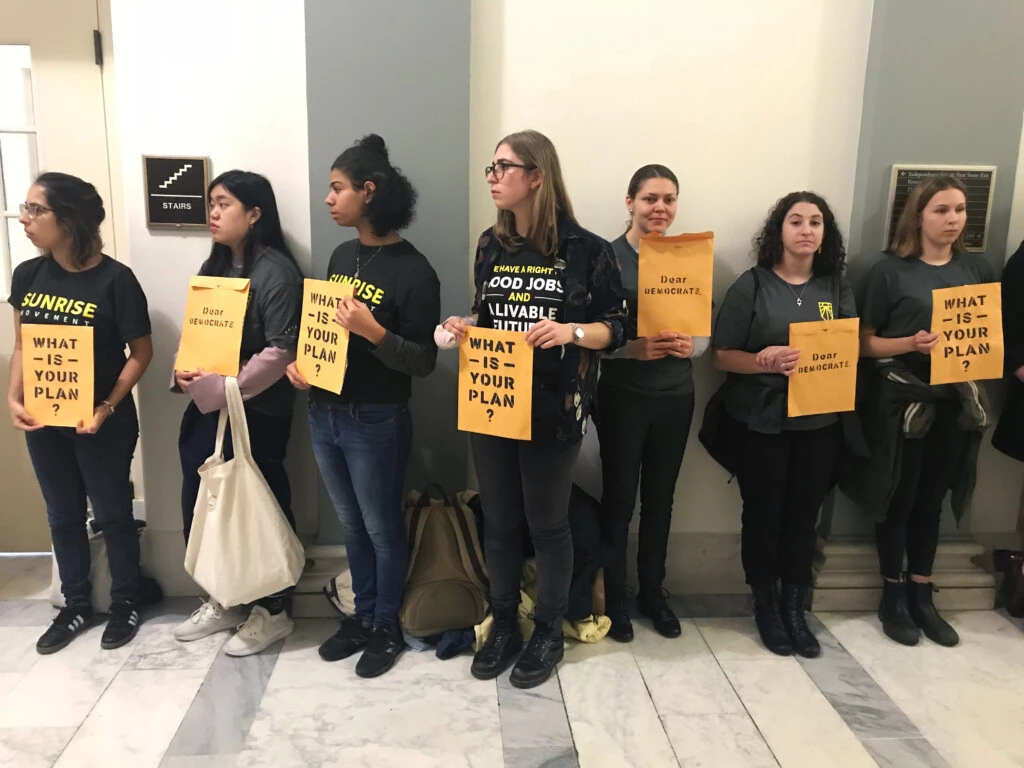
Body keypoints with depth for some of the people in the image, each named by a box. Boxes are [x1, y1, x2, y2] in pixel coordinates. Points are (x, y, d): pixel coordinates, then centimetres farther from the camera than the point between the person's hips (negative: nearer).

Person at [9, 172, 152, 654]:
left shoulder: (115, 280, -16)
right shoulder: (27, 276, 1)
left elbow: (141, 353, -12)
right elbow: (22, 346, 9)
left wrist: (106, 408, -20)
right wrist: (13, 399, -5)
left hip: (101, 423, -5)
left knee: (112, 514, 10)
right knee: (62, 516, 17)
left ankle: (126, 605, 28)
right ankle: (76, 605, 34)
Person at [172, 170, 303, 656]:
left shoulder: (275, 271, -14)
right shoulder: (214, 265, 13)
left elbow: (281, 352, -21)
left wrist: (224, 387, -21)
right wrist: (185, 371, -2)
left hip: (257, 413, -8)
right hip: (205, 409, 8)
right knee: (200, 507, 13)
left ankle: (273, 612, 23)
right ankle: (220, 601, 33)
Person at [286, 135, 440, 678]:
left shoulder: (412, 270, -15)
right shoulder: (342, 255, 7)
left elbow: (423, 362, -15)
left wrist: (373, 331, -29)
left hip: (375, 422, -7)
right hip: (322, 413, 7)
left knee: (382, 527, 11)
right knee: (351, 524, 19)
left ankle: (388, 628, 30)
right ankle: (362, 616, 37)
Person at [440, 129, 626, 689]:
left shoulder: (585, 249, -8)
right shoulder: (490, 245, 7)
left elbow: (616, 327, -5)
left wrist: (571, 332, -23)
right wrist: (464, 326, -4)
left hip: (553, 409, -4)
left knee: (547, 522, 9)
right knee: (499, 519, 13)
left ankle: (548, 634, 28)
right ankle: (503, 626, 31)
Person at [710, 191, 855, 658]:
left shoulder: (836, 287, 6)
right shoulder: (751, 285, -5)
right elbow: (721, 356, -6)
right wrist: (766, 362, -22)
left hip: (820, 421, 3)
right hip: (760, 421, -3)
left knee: (803, 517, 10)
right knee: (763, 515, 7)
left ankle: (794, 608, 27)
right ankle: (765, 606, 26)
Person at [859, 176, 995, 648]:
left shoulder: (978, 270, 6)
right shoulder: (890, 271, -7)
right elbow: (864, 343, -7)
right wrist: (911, 343, -23)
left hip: (955, 403, 4)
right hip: (902, 402, -4)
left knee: (932, 498, 13)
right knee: (899, 498, 6)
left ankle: (921, 595, 26)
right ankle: (893, 595, 21)